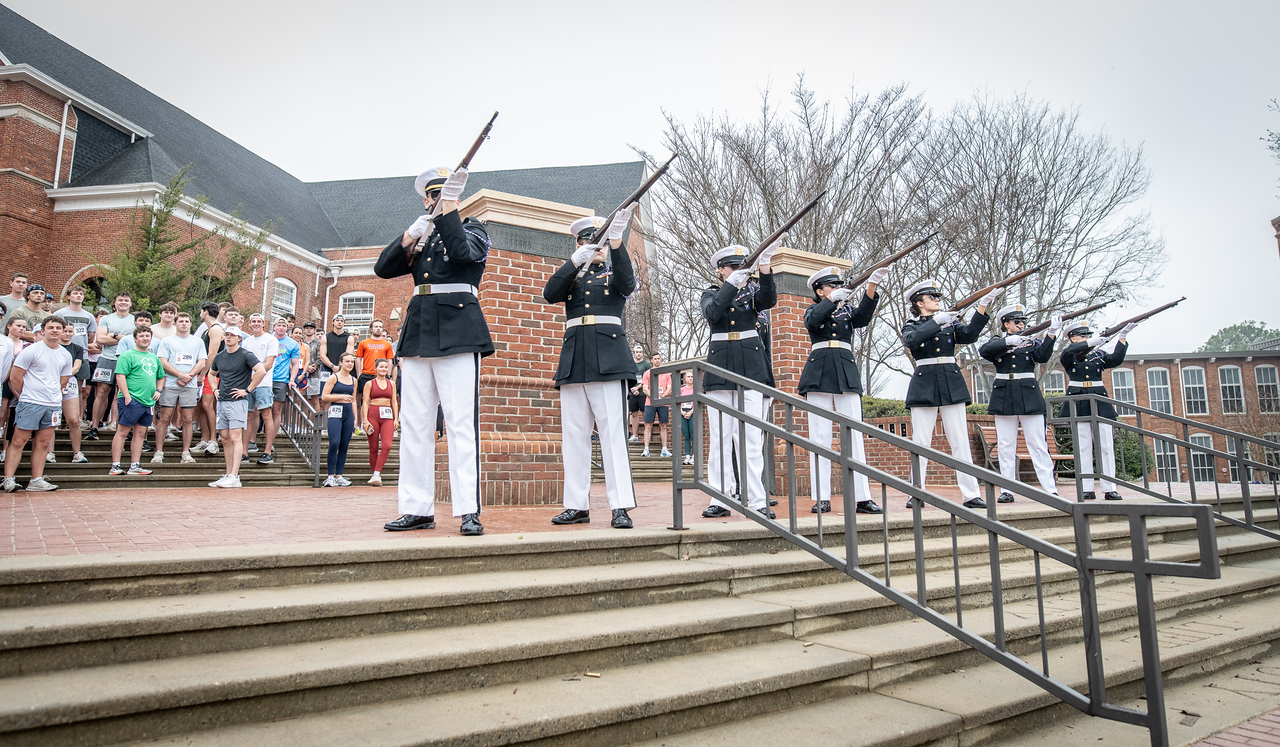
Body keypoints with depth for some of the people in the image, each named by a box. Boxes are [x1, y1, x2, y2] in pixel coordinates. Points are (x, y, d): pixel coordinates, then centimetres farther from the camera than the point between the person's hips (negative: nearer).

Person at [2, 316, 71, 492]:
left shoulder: (65, 356, 11)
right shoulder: (31, 350, -6)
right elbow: (15, 378, -4)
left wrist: (51, 395, 12)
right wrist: (27, 396, 4)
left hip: (53, 405, 5)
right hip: (30, 403, -5)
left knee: (43, 443, 8)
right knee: (18, 441, -2)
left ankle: (36, 481, 11)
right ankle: (8, 480, 2)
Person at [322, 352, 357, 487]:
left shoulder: (353, 380, 15)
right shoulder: (333, 378, -2)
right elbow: (324, 396, -6)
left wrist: (355, 418, 16)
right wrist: (341, 396, -13)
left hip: (349, 414, 5)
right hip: (335, 413, -5)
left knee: (344, 445, 4)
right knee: (334, 443, -15)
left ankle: (339, 475, 10)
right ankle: (330, 476, -7)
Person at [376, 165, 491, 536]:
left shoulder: (473, 228, 11)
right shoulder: (419, 236, 24)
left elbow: (464, 253, -12)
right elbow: (383, 269, 13)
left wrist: (449, 210, -9)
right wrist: (408, 238, 0)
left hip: (457, 333, -5)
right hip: (418, 333, 6)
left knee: (461, 423, -11)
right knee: (414, 424, 3)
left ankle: (469, 511, -10)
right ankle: (417, 509, 9)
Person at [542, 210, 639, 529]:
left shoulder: (615, 273, 13)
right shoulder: (571, 276, 20)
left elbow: (627, 281, -12)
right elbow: (550, 294, -1)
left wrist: (616, 241, -26)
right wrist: (575, 261, -10)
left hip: (607, 356, -3)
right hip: (574, 357, 4)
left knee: (613, 431, -10)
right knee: (574, 433, 3)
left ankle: (621, 507, -10)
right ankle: (577, 506, 9)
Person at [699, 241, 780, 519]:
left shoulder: (753, 290, 13)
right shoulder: (711, 293, 12)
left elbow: (769, 300, -11)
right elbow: (712, 313, -11)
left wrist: (764, 264, -22)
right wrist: (731, 284, -20)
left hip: (751, 366, 0)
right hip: (719, 365, 0)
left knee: (753, 437, -6)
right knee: (720, 437, 1)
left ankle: (757, 501, -4)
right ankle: (720, 500, 5)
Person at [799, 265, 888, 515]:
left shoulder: (847, 310, 19)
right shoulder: (813, 310, 15)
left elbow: (863, 317, -5)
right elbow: (813, 320, -10)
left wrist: (872, 286, -17)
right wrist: (832, 298, -15)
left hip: (847, 374, 2)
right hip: (819, 373, -2)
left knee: (854, 435, -5)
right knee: (819, 436, -3)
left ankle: (862, 497, -5)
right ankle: (822, 498, -1)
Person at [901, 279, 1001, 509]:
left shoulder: (950, 322, 15)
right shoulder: (911, 326, 8)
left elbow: (969, 335, -5)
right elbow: (911, 340, -16)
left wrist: (983, 305, -12)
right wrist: (936, 321, -18)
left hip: (952, 383, 2)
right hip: (924, 384, -2)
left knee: (960, 441, 0)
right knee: (921, 442, -2)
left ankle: (971, 494, 2)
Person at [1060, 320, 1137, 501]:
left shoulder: (1098, 355, 14)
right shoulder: (1068, 356, 4)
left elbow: (1116, 359, -1)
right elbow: (1067, 352, -19)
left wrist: (1122, 338, -3)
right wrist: (1090, 343, -21)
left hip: (1100, 403, 3)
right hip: (1078, 406, -3)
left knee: (1107, 445, -2)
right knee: (1083, 447, -2)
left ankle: (1109, 489, 1)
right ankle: (1087, 490, 1)